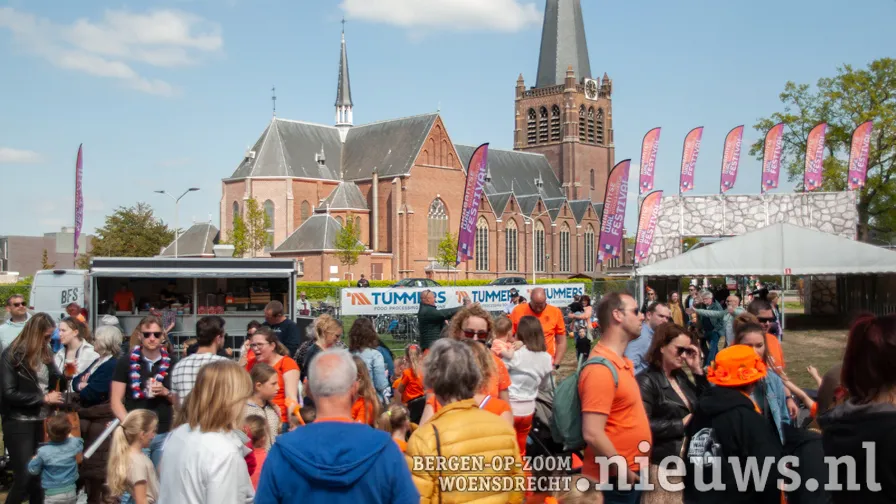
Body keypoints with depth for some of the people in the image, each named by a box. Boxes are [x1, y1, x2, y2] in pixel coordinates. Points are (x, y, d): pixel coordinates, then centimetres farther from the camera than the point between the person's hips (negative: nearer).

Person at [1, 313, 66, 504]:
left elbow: (56, 385, 15)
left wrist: (65, 378, -7)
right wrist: (43, 398, -16)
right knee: (24, 478, -4)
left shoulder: (45, 354, 9)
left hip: (42, 421, 6)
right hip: (19, 424, -6)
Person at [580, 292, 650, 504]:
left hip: (631, 474, 9)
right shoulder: (601, 368, -21)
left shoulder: (622, 362, 8)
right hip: (614, 480, -9)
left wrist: (632, 470, 12)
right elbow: (592, 434, -26)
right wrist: (622, 471, -16)